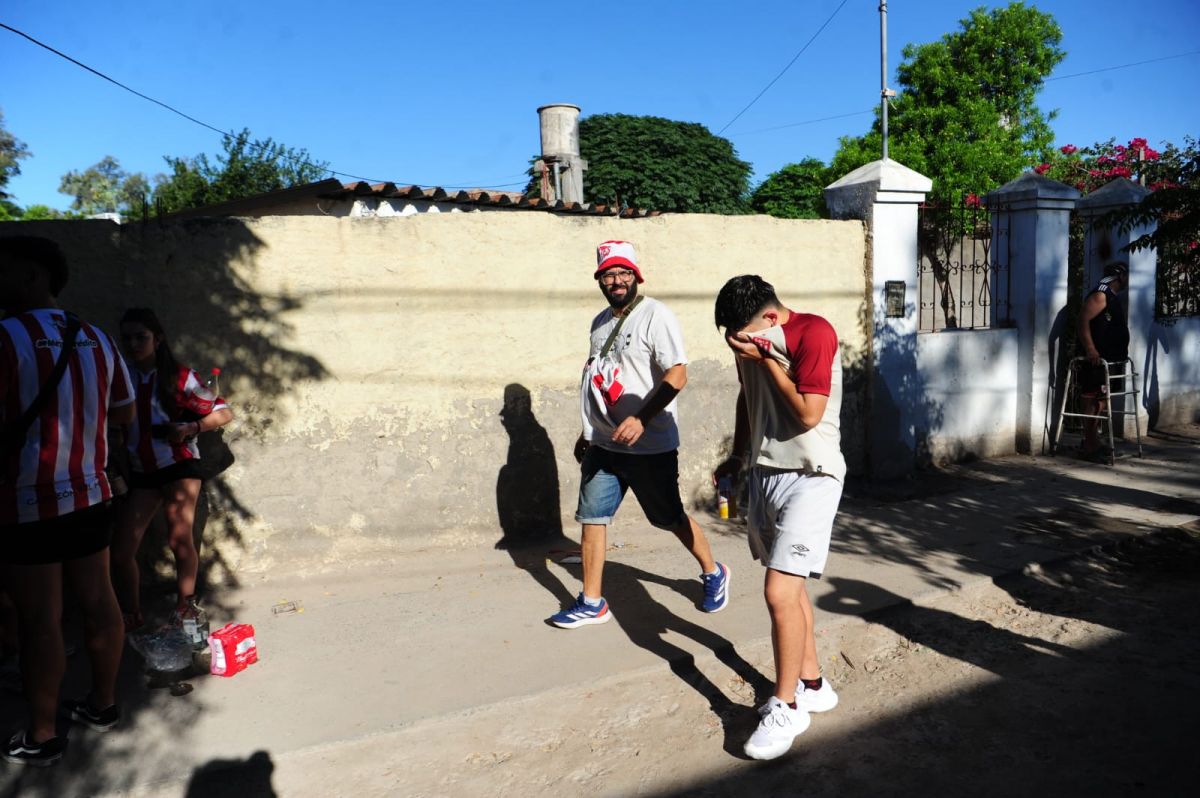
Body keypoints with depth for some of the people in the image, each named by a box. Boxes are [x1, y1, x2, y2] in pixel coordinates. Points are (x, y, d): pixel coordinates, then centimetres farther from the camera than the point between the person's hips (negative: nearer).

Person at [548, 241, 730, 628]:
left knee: (671, 518, 8)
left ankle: (713, 573, 34)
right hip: (603, 444, 7)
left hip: (649, 446, -6)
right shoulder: (600, 322, 11)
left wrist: (641, 420, -29)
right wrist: (587, 431, 21)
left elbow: (677, 376, -20)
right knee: (592, 518, 5)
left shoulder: (655, 316, -12)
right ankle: (592, 603, 17)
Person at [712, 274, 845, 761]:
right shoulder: (751, 341, 5)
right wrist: (737, 456, 18)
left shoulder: (814, 333, -17)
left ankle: (785, 707, 6)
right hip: (764, 474, 8)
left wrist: (767, 359, -20)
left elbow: (809, 413, -22)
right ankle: (812, 685, 31)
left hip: (809, 479, -8)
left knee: (780, 592, -11)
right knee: (789, 586, 15)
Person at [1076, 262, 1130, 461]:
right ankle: (1090, 447, -5)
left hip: (1112, 359, 10)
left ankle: (1093, 442, 20)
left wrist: (1122, 352, 27)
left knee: (1101, 401, 13)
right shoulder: (1100, 295, -12)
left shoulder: (1114, 296, 19)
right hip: (1097, 360, -10)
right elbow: (1083, 320, -22)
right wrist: (1090, 349, -28)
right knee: (1094, 402, -8)